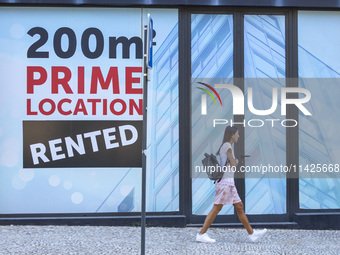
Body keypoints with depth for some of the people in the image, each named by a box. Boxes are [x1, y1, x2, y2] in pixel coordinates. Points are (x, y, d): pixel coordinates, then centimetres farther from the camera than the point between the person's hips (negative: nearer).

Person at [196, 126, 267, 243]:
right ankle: (201, 234, -7)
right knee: (217, 208, -9)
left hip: (229, 182, 10)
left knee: (239, 207, 11)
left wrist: (234, 162, 3)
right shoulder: (227, 146, -11)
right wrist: (235, 162, 8)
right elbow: (233, 165, -13)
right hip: (225, 181, -10)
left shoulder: (225, 146, 18)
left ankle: (251, 233, 16)